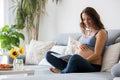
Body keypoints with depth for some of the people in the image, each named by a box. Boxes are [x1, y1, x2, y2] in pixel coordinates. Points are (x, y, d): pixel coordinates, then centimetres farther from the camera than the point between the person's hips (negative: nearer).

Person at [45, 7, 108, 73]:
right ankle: (68, 69, -22)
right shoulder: (86, 32, 22)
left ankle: (62, 72, -16)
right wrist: (79, 47, -1)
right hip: (78, 63, 8)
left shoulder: (101, 32, -1)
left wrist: (82, 62, -19)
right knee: (49, 54, -1)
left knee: (75, 58, -42)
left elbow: (97, 55, -10)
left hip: (92, 66, -8)